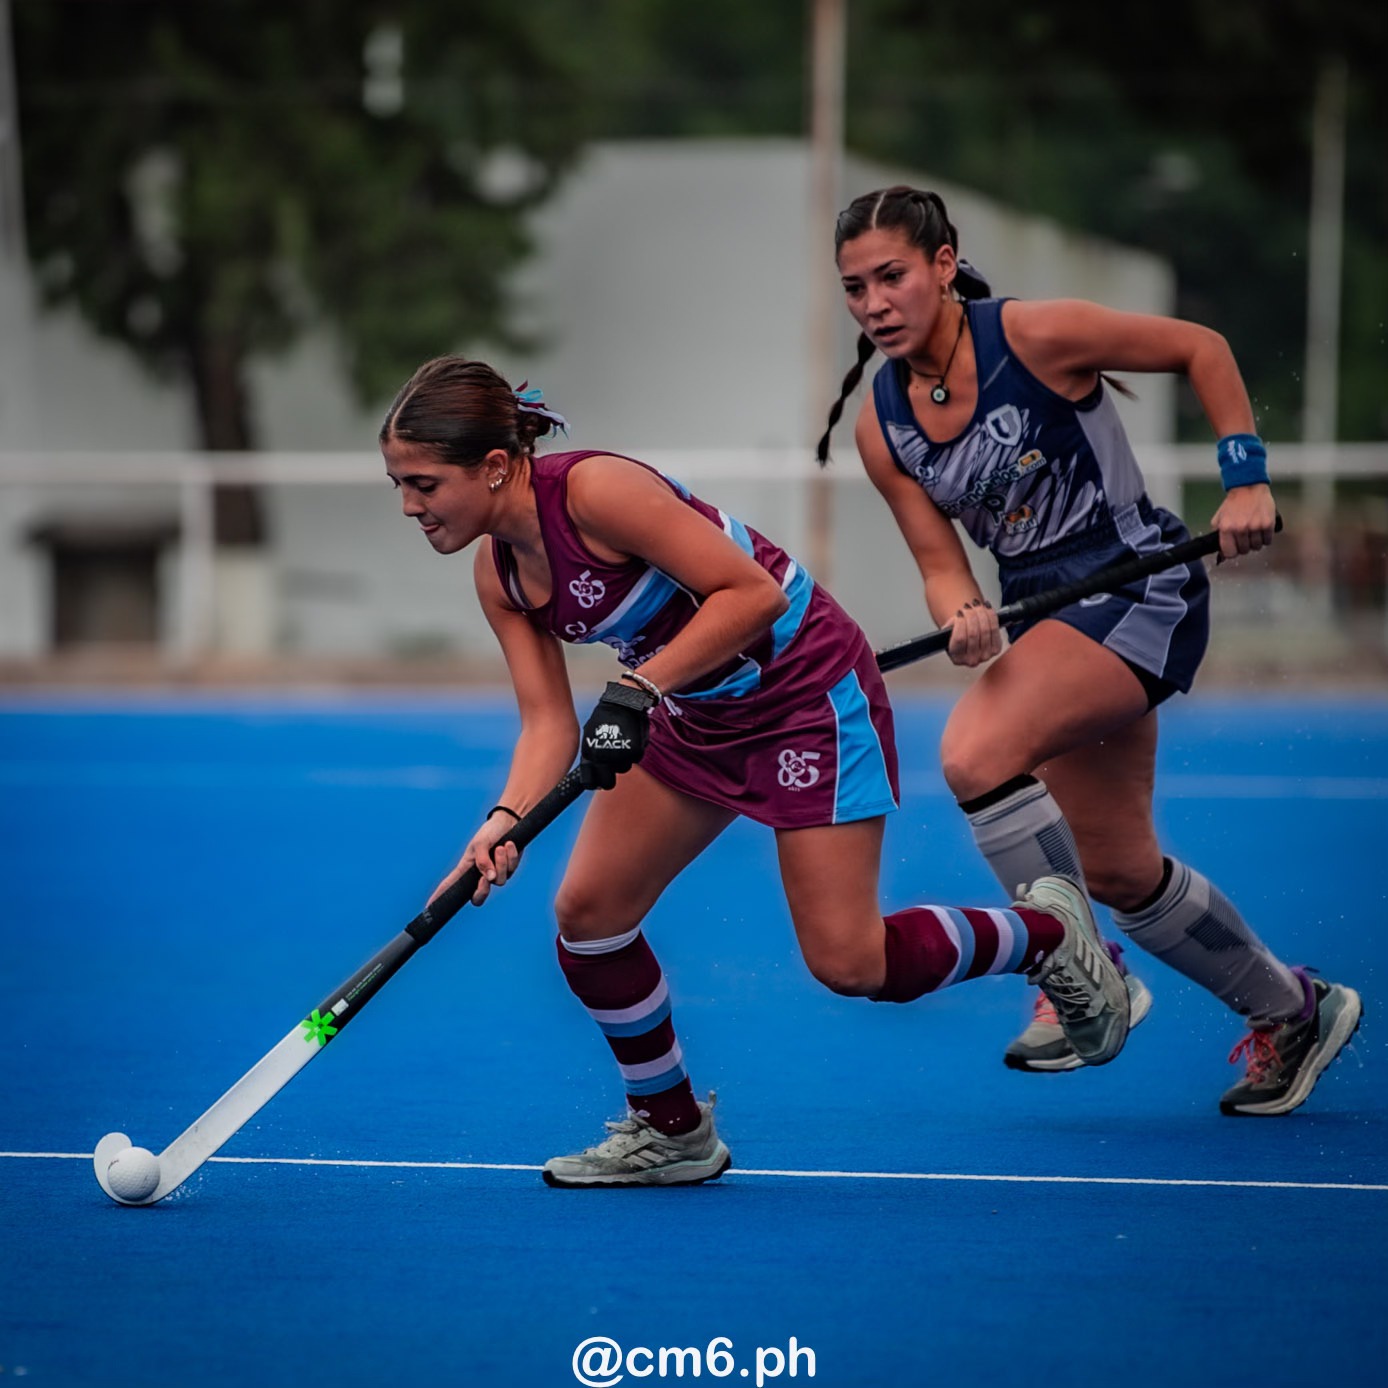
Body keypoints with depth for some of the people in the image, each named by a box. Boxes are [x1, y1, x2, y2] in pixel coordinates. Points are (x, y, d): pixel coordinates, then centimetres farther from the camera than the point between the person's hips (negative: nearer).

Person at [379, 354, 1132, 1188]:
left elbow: (752, 592, -28)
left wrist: (638, 688, -33)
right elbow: (549, 721, -5)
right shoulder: (498, 574, -3)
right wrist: (507, 818, -23)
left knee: (849, 963, -10)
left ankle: (1048, 930, 15)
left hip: (808, 690, -8)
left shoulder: (594, 491, -28)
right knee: (587, 912, -2)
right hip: (697, 715, 8)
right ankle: (673, 1132, 15)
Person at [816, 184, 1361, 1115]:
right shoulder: (882, 425, 0)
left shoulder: (1034, 336, -16)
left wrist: (1246, 479, -12)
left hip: (1143, 589, -7)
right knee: (1118, 870, 12)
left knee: (977, 753, -28)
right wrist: (962, 615, -21)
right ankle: (1290, 1010, 34)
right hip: (1051, 613, 7)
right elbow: (941, 561, 2)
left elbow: (1200, 347, -6)